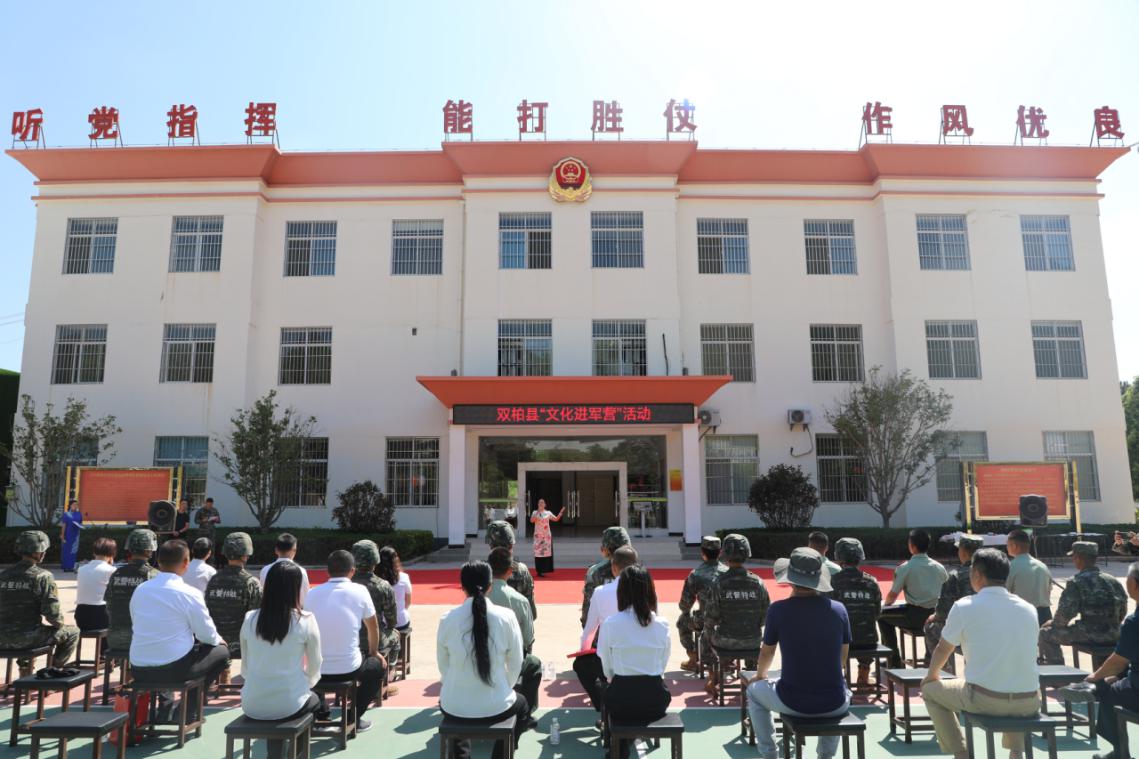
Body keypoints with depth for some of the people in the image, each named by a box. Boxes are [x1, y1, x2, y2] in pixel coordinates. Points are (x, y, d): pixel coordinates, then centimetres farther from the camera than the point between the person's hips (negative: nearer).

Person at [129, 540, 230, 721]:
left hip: (138, 670, 6)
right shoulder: (189, 594, -14)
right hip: (173, 669, -6)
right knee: (221, 651, 15)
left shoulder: (140, 589, 2)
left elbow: (138, 627, 15)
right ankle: (190, 711, 14)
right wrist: (218, 639, 17)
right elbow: (207, 634, -8)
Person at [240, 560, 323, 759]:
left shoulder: (249, 618, -3)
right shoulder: (306, 620, -13)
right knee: (313, 699, 30)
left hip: (252, 705, 3)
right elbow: (314, 667, -3)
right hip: (289, 705, -3)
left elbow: (245, 665, 7)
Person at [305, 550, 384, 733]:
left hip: (317, 670, 4)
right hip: (349, 669, -4)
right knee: (379, 665, 26)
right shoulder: (359, 591, -5)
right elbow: (373, 627, 9)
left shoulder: (312, 593, 2)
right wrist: (374, 652, 29)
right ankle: (353, 717, 15)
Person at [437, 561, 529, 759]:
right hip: (495, 706, -1)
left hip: (455, 707, 1)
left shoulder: (447, 619, -10)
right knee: (521, 704, 34)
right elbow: (515, 664, -1)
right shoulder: (506, 617, -12)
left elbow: (443, 665, 2)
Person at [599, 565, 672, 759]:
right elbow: (662, 667, 4)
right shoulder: (662, 625, -7)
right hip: (655, 699, 2)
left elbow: (608, 670, -3)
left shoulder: (610, 624, -13)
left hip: (621, 699, -1)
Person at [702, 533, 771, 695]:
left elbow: (710, 619, -13)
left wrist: (710, 629, 10)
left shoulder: (719, 584, -17)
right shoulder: (757, 583, -10)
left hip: (725, 642, -2)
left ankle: (713, 677, 34)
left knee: (707, 635, 31)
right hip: (753, 644, 2)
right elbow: (766, 616, -2)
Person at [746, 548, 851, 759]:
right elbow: (842, 657, 11)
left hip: (793, 703, -2)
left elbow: (767, 653, 6)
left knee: (754, 691, 28)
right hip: (834, 704, 3)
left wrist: (759, 675, 28)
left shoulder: (779, 610, -10)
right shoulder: (838, 609, -4)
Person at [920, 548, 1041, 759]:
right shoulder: (1029, 609, 6)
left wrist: (932, 675, 31)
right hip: (1029, 703, 5)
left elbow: (943, 650, 9)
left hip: (984, 701, -4)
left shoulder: (964, 607, -6)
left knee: (930, 691, 20)